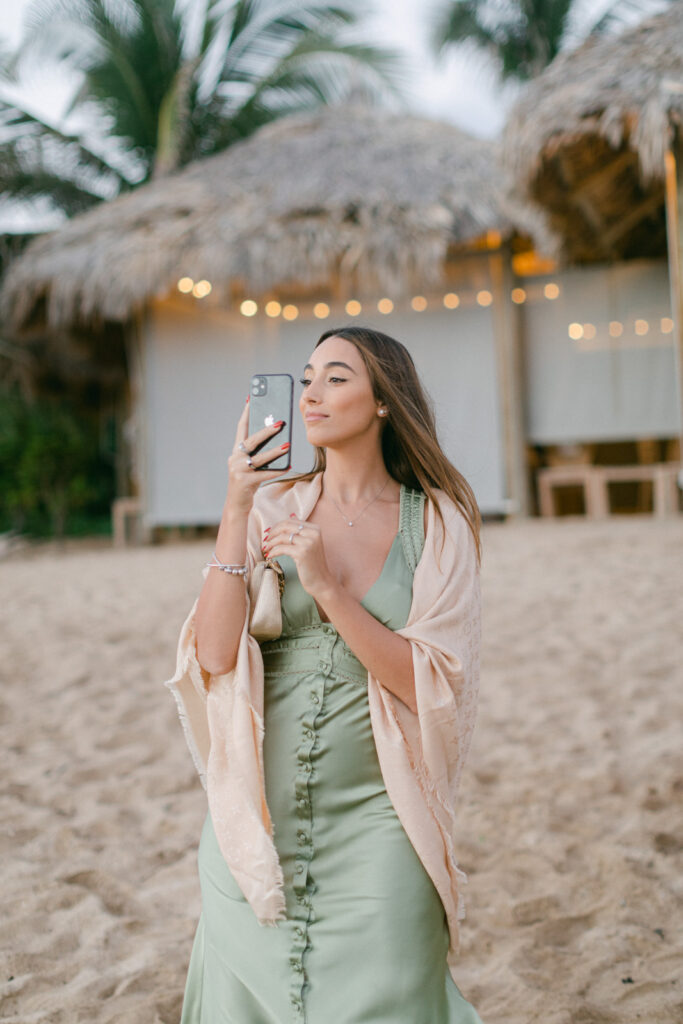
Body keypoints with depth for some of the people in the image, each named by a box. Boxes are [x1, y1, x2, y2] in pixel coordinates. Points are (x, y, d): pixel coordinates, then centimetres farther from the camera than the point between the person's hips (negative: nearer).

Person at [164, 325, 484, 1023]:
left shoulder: (439, 523, -2)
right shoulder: (273, 507, 2)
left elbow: (435, 688, -11)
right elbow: (213, 656, -10)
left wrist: (327, 586, -19)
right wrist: (236, 510, -14)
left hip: (374, 820, -2)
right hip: (257, 816, 2)